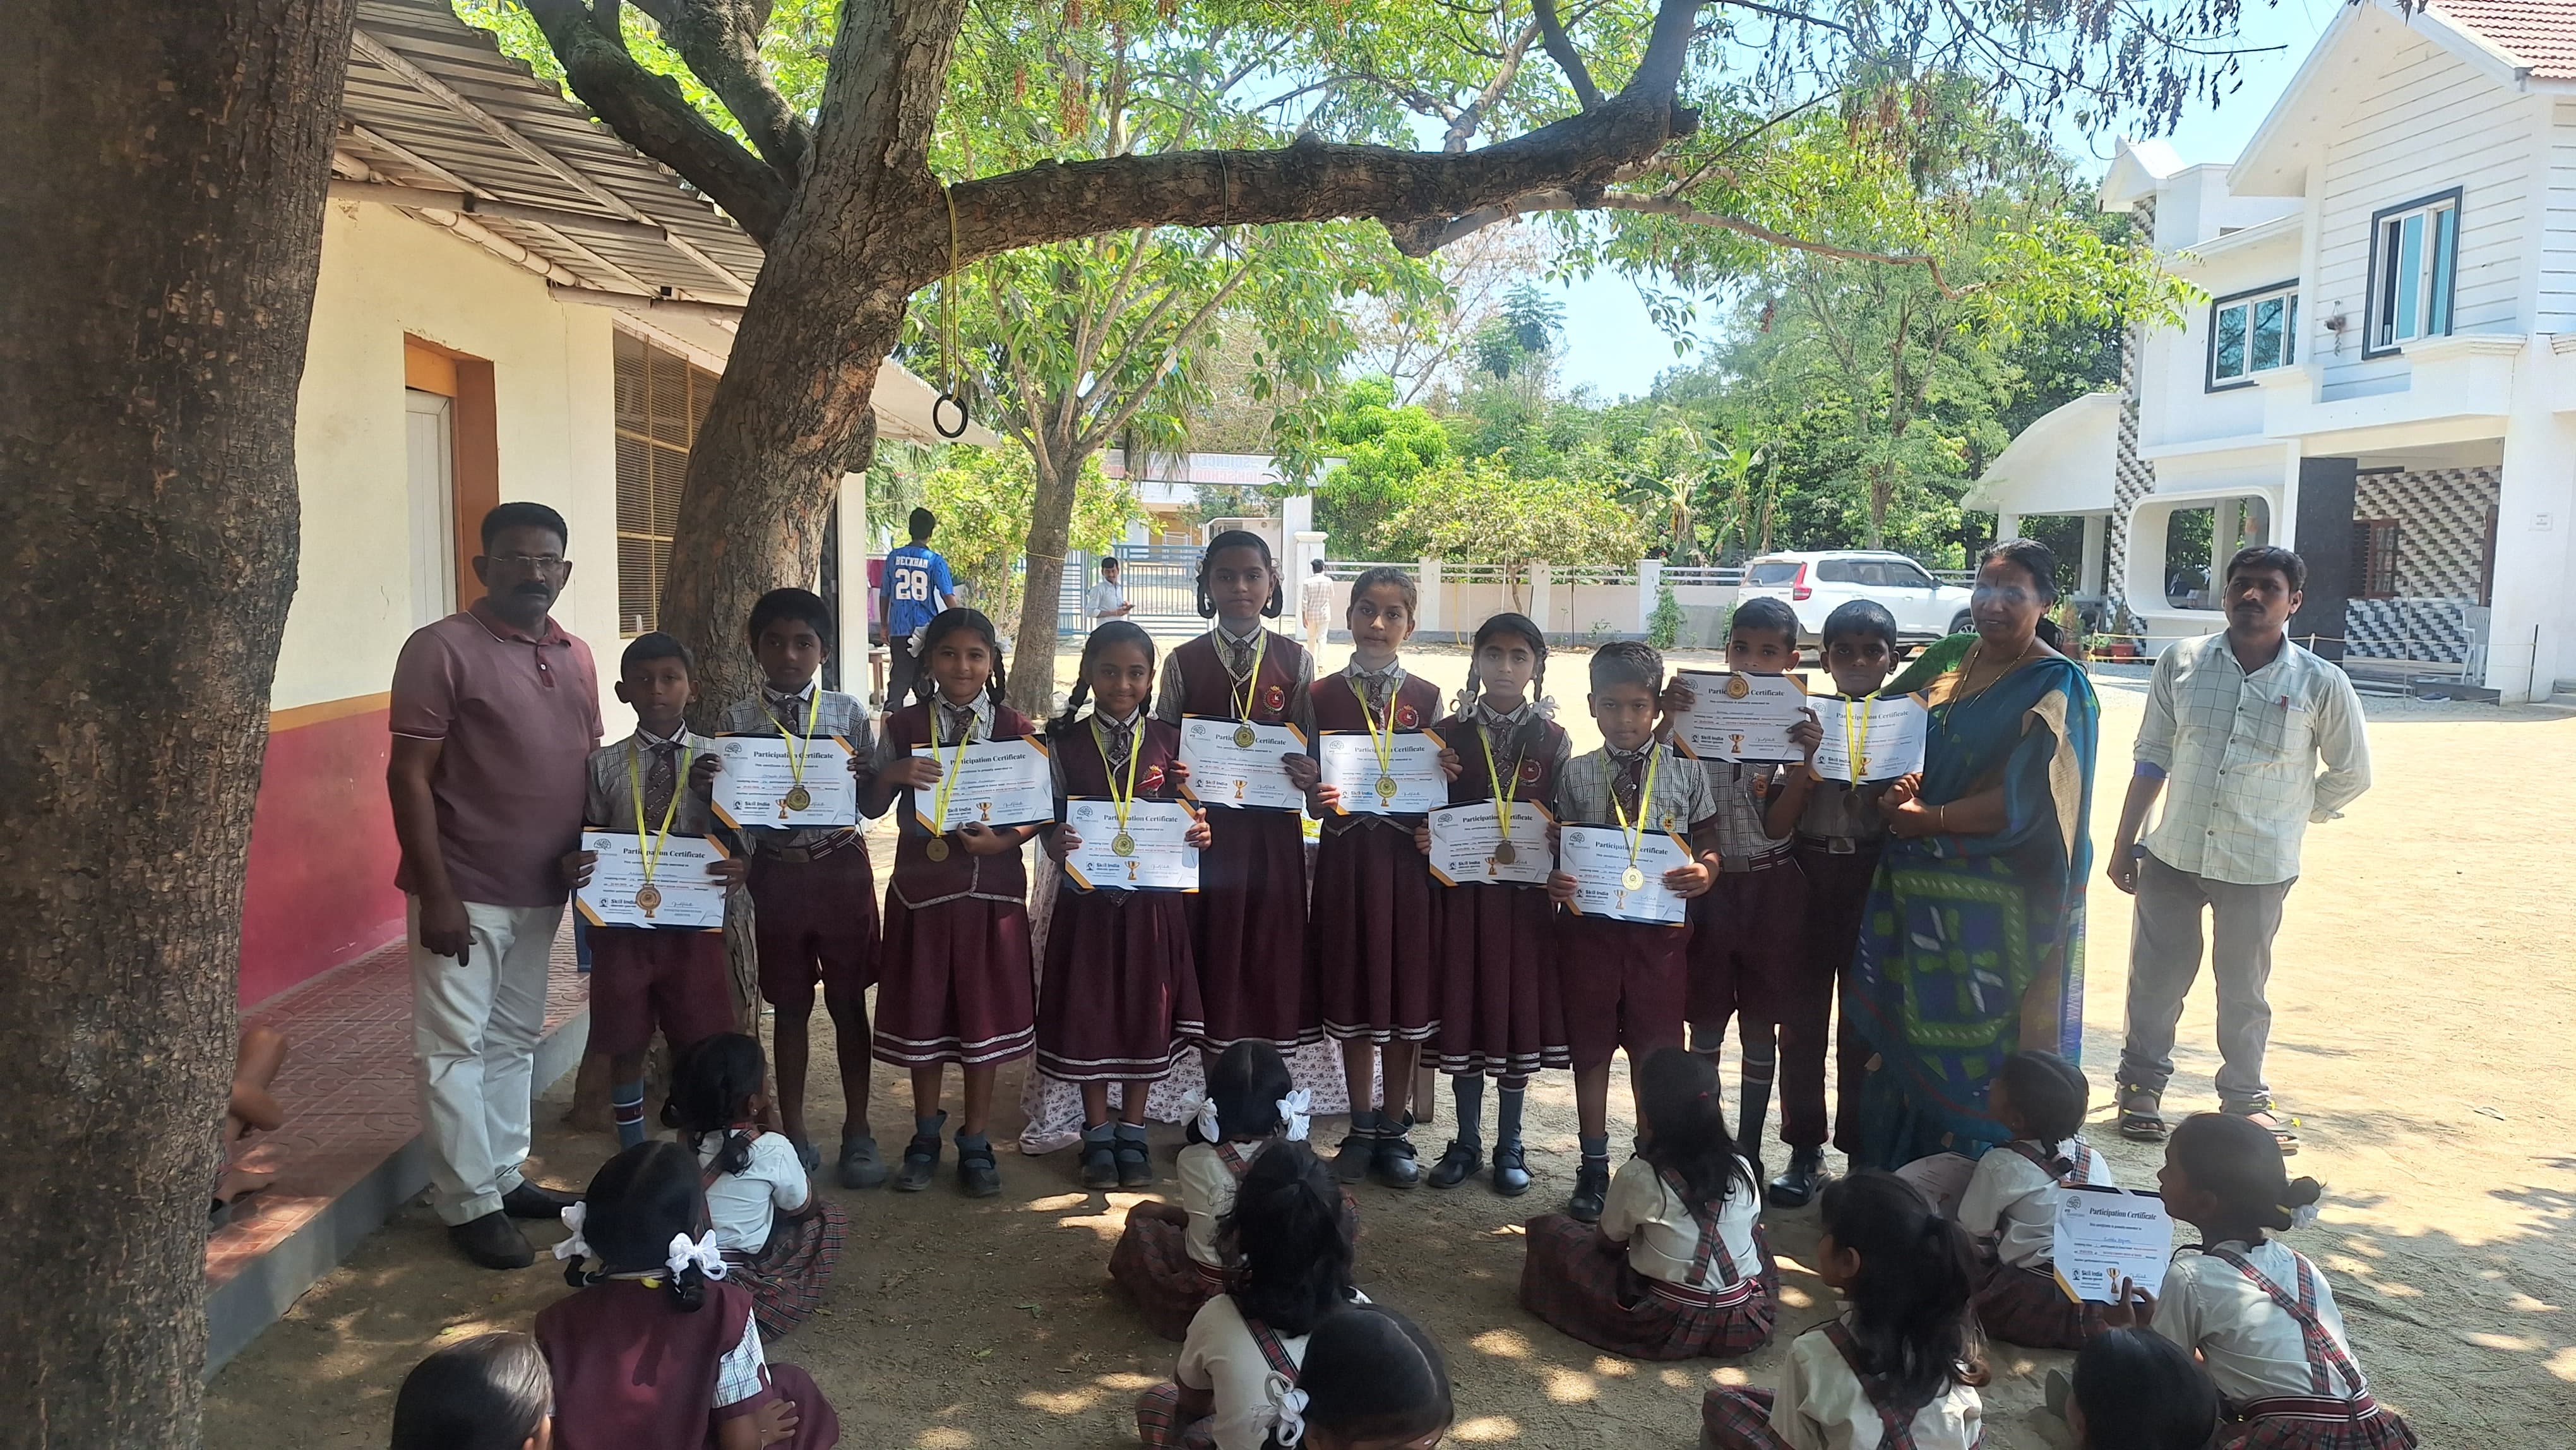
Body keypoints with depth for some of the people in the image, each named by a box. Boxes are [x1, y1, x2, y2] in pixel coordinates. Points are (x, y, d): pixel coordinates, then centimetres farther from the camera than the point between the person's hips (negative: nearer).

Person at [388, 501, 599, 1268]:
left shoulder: (575, 656, 10)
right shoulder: (442, 648, -11)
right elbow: (409, 777, -14)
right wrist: (437, 894, -17)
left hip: (541, 892, 7)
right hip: (466, 894, -7)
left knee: (514, 1041, 16)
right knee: (455, 1048, 2)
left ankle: (506, 1176, 28)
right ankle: (470, 1205, 11)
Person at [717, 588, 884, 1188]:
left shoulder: (848, 713, 0)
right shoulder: (736, 720, 1)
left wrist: (867, 778, -20)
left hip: (841, 867, 0)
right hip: (777, 870, 1)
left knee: (849, 1001, 8)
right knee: (790, 1004, 11)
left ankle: (857, 1129, 20)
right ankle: (793, 1129, 25)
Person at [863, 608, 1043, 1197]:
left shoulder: (1016, 729, -1)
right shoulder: (903, 727, 1)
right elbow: (869, 808, 3)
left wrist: (1002, 841, -19)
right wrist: (890, 775, -16)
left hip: (991, 888, -1)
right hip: (921, 887, 1)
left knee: (985, 1011, 6)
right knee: (922, 1011, 10)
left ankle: (976, 1143, 21)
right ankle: (926, 1137, 28)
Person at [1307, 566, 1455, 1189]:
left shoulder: (1427, 699, 4)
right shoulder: (1321, 696, 3)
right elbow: (1310, 794, 5)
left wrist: (1449, 776, -13)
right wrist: (1319, 799, -18)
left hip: (1407, 858, 0)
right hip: (1346, 857, 0)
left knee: (1407, 996, 5)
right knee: (1354, 997, 7)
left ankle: (1394, 1131, 18)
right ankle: (1361, 1130, 21)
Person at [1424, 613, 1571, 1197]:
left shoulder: (1553, 741, 2)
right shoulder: (1448, 734, 3)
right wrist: (1424, 838, -14)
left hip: (1526, 897, 0)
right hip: (1461, 894, 0)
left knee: (1520, 1009, 5)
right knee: (1462, 1010, 5)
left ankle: (1510, 1145, 20)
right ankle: (1466, 1141, 20)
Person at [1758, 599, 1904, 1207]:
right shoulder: (1801, 724, -1)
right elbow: (1776, 825, -6)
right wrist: (1807, 762, -20)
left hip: (1875, 883, -1)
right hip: (1808, 881, 1)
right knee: (1800, 1019, 6)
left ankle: (1861, 1152, 20)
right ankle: (1805, 1151, 19)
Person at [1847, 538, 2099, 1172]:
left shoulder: (2056, 688, -9)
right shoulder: (1951, 666, 11)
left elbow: (2024, 803, -17)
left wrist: (1925, 820, -13)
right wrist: (1897, 796, -5)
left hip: (2001, 906, -6)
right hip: (1927, 893, 6)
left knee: (1983, 1053, 1)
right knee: (1913, 1036, 11)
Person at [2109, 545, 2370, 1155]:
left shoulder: (2320, 685, -7)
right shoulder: (2182, 663, -2)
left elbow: (2351, 775, 7)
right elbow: (2153, 757, 4)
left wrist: (2289, 817, 10)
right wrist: (2124, 843, 4)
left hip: (2259, 868, -1)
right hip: (2173, 854, 1)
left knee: (2243, 990, 12)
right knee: (2155, 977, 9)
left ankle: (2244, 1098, 29)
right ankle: (2141, 1086, 26)